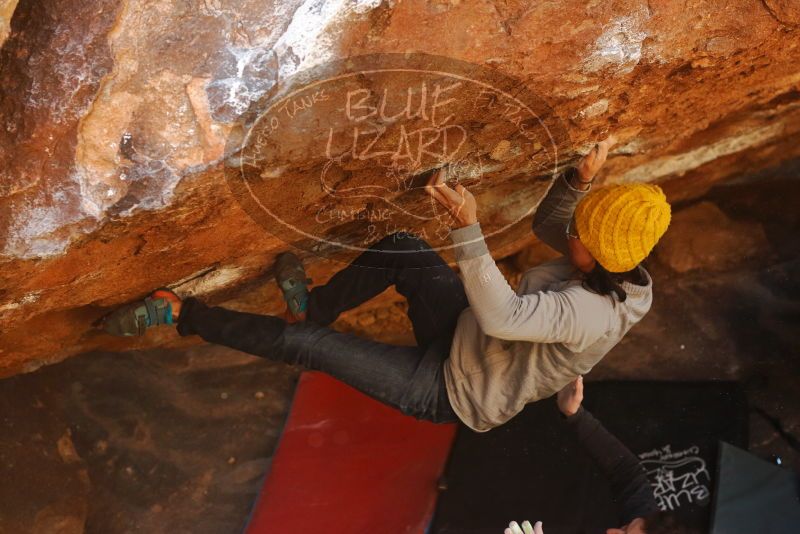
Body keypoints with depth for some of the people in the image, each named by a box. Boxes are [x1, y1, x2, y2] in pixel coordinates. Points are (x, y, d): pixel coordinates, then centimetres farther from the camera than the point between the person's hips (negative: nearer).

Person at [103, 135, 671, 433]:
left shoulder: (588, 314, -35)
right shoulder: (615, 272, -9)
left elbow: (499, 316, -47)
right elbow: (546, 223, 4)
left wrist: (468, 225, -51)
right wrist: (581, 179, -15)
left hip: (447, 392, -8)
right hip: (463, 337, 8)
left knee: (304, 345, -10)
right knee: (402, 248, -3)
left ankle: (181, 312, 6)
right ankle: (311, 309, 14)